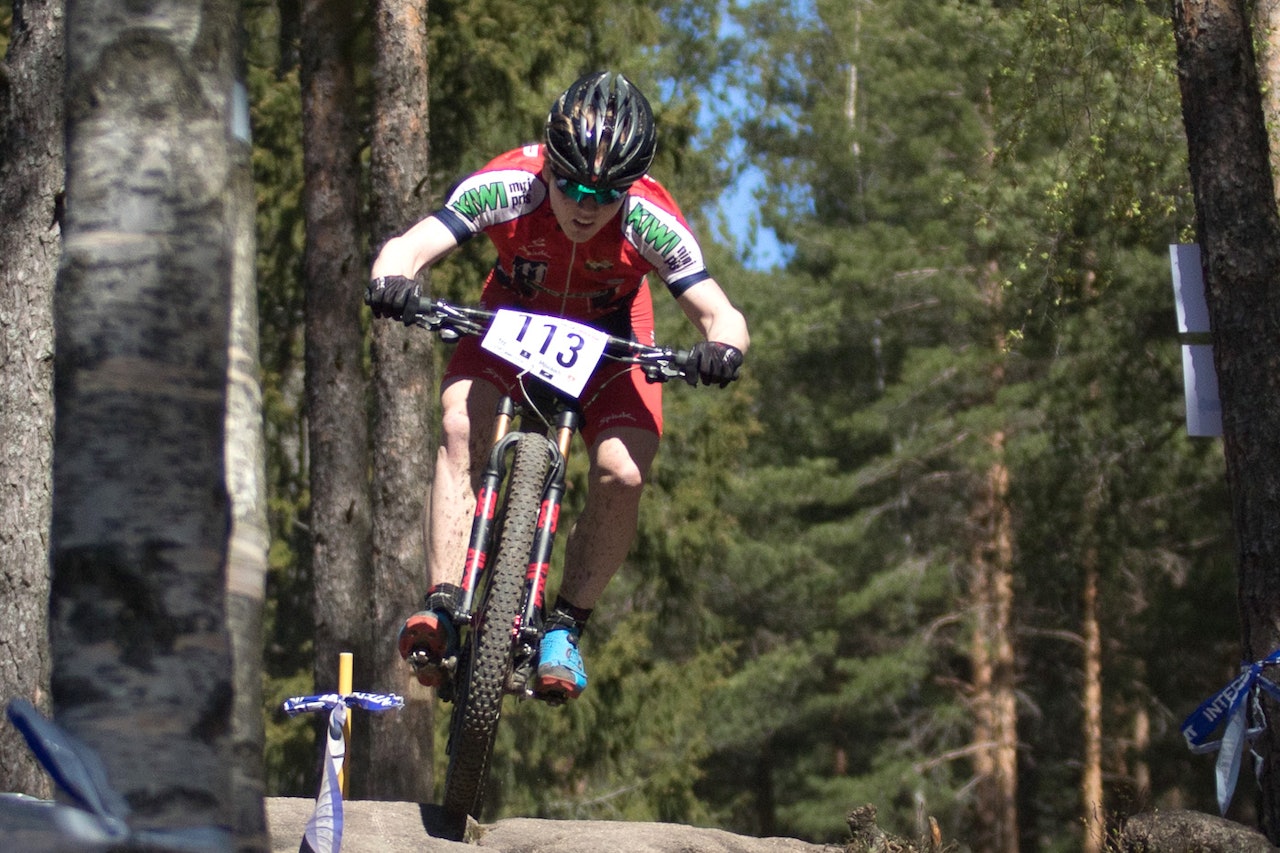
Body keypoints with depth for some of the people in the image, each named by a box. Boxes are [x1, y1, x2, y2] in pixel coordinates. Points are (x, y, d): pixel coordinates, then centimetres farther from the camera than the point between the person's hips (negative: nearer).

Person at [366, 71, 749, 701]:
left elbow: (721, 314, -33)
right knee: (461, 424, -27)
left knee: (622, 474, -22)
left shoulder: (650, 221, -32)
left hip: (607, 340, 0)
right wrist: (392, 282, -59)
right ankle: (443, 606, -28)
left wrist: (723, 348, -57)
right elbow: (408, 246, -36)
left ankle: (565, 626, -5)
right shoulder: (508, 187, -32)